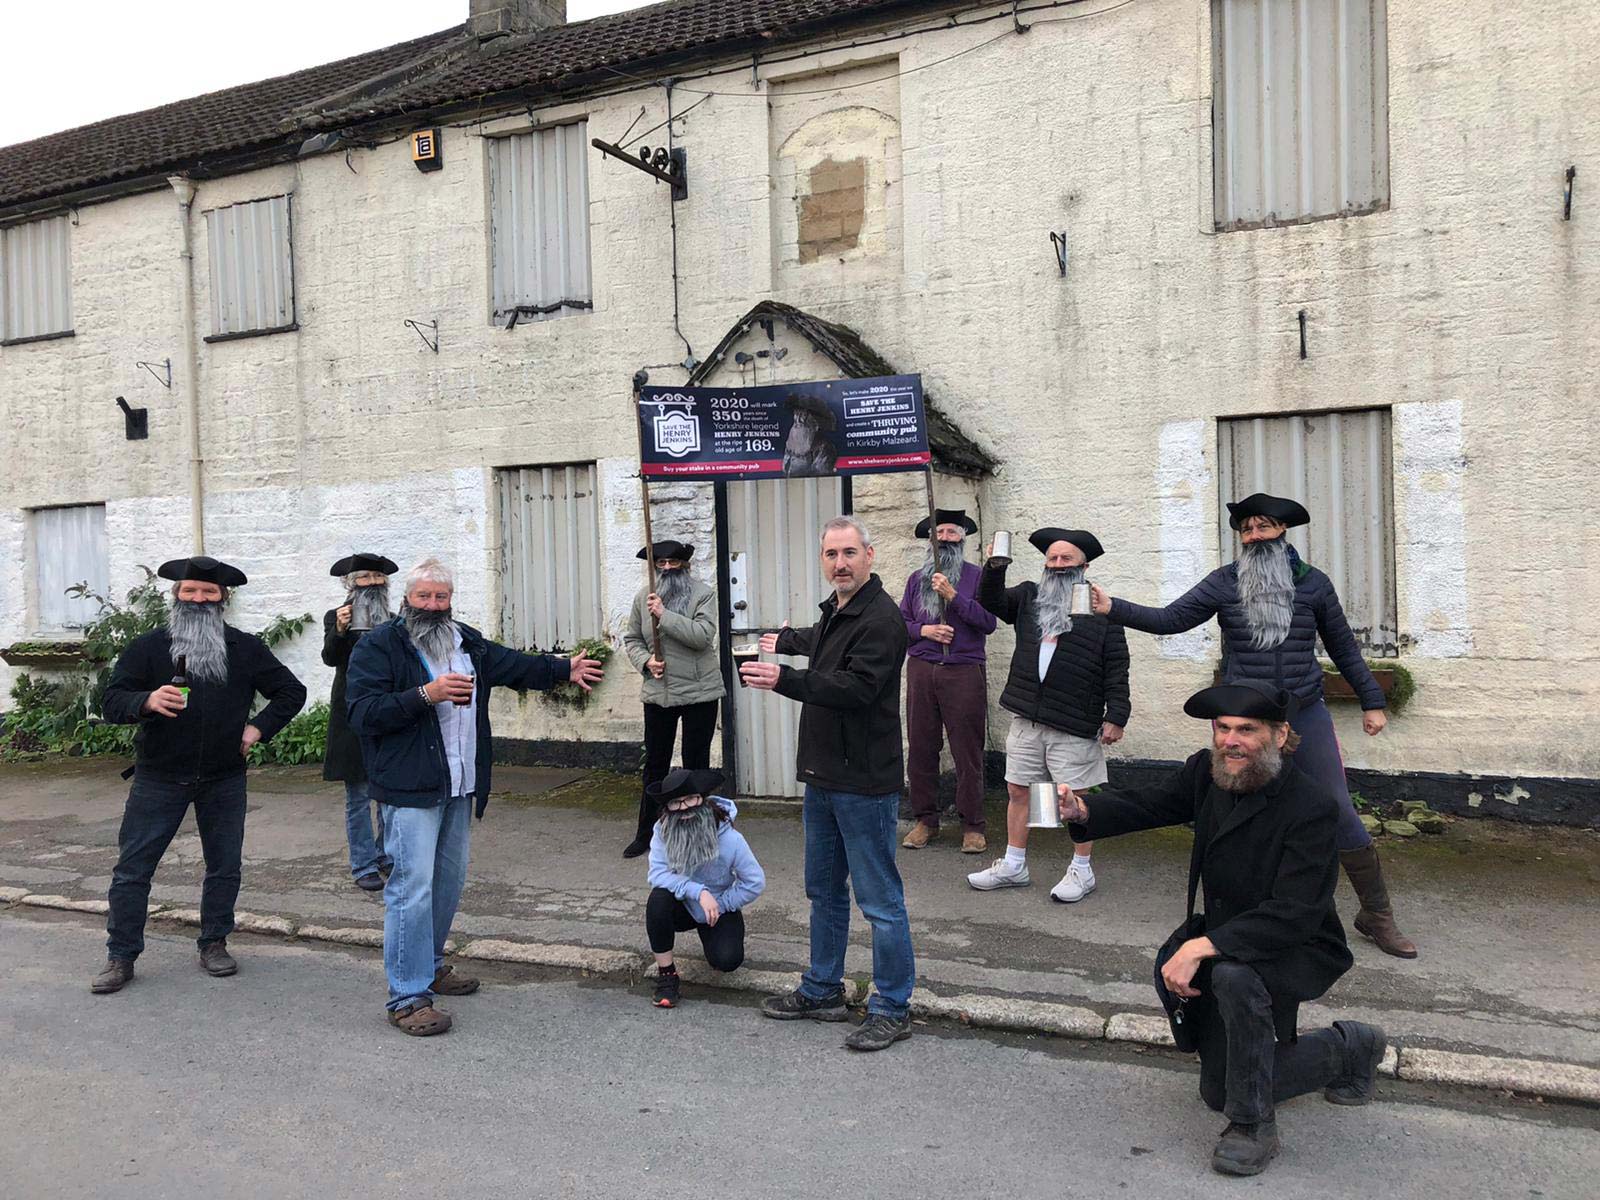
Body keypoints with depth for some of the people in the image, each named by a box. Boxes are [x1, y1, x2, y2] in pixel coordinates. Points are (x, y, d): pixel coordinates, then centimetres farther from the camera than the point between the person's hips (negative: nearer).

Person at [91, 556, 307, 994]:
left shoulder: (246, 648, 2)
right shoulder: (147, 647, -3)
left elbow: (291, 691, 9)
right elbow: (111, 703, -7)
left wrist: (258, 728, -4)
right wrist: (148, 700, -28)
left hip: (224, 780, 2)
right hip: (158, 778, -1)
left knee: (225, 866, 9)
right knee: (132, 868, 0)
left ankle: (214, 944, 25)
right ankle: (121, 955, 13)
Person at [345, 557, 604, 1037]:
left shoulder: (467, 642, 13)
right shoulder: (378, 647, -9)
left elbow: (514, 665, 22)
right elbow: (362, 713, -18)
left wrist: (564, 669, 16)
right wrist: (425, 695, -25)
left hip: (459, 785, 8)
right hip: (410, 788, -8)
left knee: (449, 880, 18)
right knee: (412, 886, -11)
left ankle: (429, 965, 35)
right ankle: (406, 997, -4)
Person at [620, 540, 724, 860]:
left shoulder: (703, 594, -7)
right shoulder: (644, 597, 5)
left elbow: (703, 635, -21)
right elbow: (632, 639, 11)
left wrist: (664, 615, -25)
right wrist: (645, 661, -8)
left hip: (699, 692, -3)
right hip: (657, 692, 3)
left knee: (696, 764, 7)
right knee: (655, 765, 11)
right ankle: (645, 833, 23)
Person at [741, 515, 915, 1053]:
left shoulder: (880, 619, -17)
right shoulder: (835, 610, 14)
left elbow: (855, 687, -28)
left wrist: (785, 680, -33)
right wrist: (787, 642, 56)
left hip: (864, 784, -10)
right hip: (824, 777, 10)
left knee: (880, 901, -1)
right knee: (824, 892, 19)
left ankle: (892, 1009, 10)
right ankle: (821, 992, 32)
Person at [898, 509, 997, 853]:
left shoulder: (976, 577, 5)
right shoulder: (917, 579, 15)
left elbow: (989, 621, -6)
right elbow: (900, 621, 14)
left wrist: (953, 596, -13)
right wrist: (923, 630, -5)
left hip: (964, 671, -3)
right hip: (921, 670, 3)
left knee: (968, 752, -2)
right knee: (920, 748, 3)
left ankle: (972, 826, 8)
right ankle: (925, 819, 15)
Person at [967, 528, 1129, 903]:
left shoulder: (1100, 608, -2)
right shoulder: (1029, 597, 13)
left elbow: (1116, 669, -5)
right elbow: (991, 603, 4)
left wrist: (1116, 716, -11)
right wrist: (994, 568, -12)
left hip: (1074, 723, -5)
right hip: (1026, 718, 5)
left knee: (1075, 796, 2)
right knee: (1017, 791, 11)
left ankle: (1082, 870, 17)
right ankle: (1013, 865, 24)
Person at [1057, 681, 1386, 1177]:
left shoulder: (1312, 808, -27)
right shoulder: (1206, 772, -7)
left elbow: (1293, 916, -32)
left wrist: (1202, 948, -39)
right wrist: (1083, 810, -26)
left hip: (1294, 950, -7)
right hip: (1223, 937, 7)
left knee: (1233, 974, -41)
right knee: (1220, 1092, 14)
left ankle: (1254, 1125, -19)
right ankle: (1347, 1050, 37)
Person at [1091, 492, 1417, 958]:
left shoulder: (1312, 583, 1)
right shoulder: (1224, 583, -1)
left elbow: (1342, 646, 10)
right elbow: (1169, 619, -7)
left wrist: (1372, 701, 12)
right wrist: (1113, 608, -20)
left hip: (1305, 716, 0)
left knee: (1340, 814, 2)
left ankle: (1377, 915, 19)